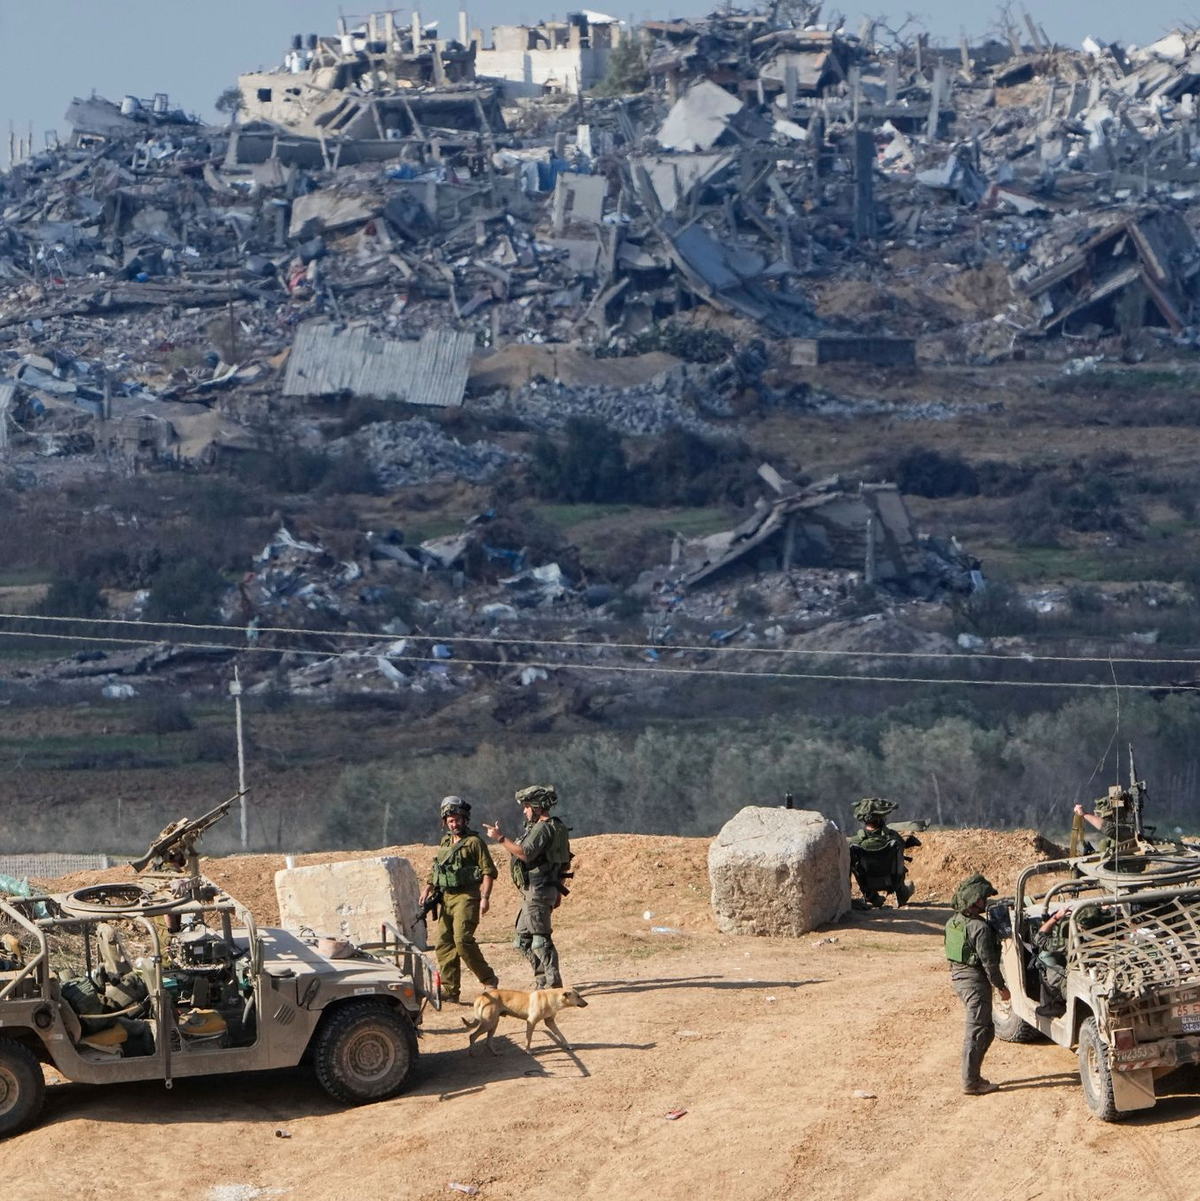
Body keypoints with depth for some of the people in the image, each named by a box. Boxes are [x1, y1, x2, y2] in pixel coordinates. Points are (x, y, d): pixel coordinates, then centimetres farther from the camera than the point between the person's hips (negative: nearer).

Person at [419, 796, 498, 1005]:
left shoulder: (474, 842, -6)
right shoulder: (445, 842, 17)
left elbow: (489, 871, -9)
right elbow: (435, 868, 25)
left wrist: (485, 897, -18)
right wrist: (428, 887, 10)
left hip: (466, 897, -8)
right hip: (446, 898, 8)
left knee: (462, 939, -18)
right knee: (443, 943, 4)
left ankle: (488, 979, -6)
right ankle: (449, 989, 8)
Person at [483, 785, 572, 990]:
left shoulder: (543, 828, -14)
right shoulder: (555, 828, 18)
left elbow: (525, 853, -28)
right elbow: (565, 864, 22)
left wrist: (500, 838, -24)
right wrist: (558, 891, 25)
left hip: (536, 891, -11)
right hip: (533, 893, 11)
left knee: (540, 939, -9)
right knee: (524, 939, 15)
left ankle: (553, 984, -8)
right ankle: (543, 980, 17)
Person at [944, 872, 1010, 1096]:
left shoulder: (953, 923, 7)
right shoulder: (979, 928, -20)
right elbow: (988, 961, -18)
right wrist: (1001, 986, -9)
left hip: (958, 976, 9)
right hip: (975, 980, -9)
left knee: (986, 1029, 18)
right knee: (977, 1032, -2)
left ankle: (972, 1077, 20)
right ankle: (971, 1082, 1)